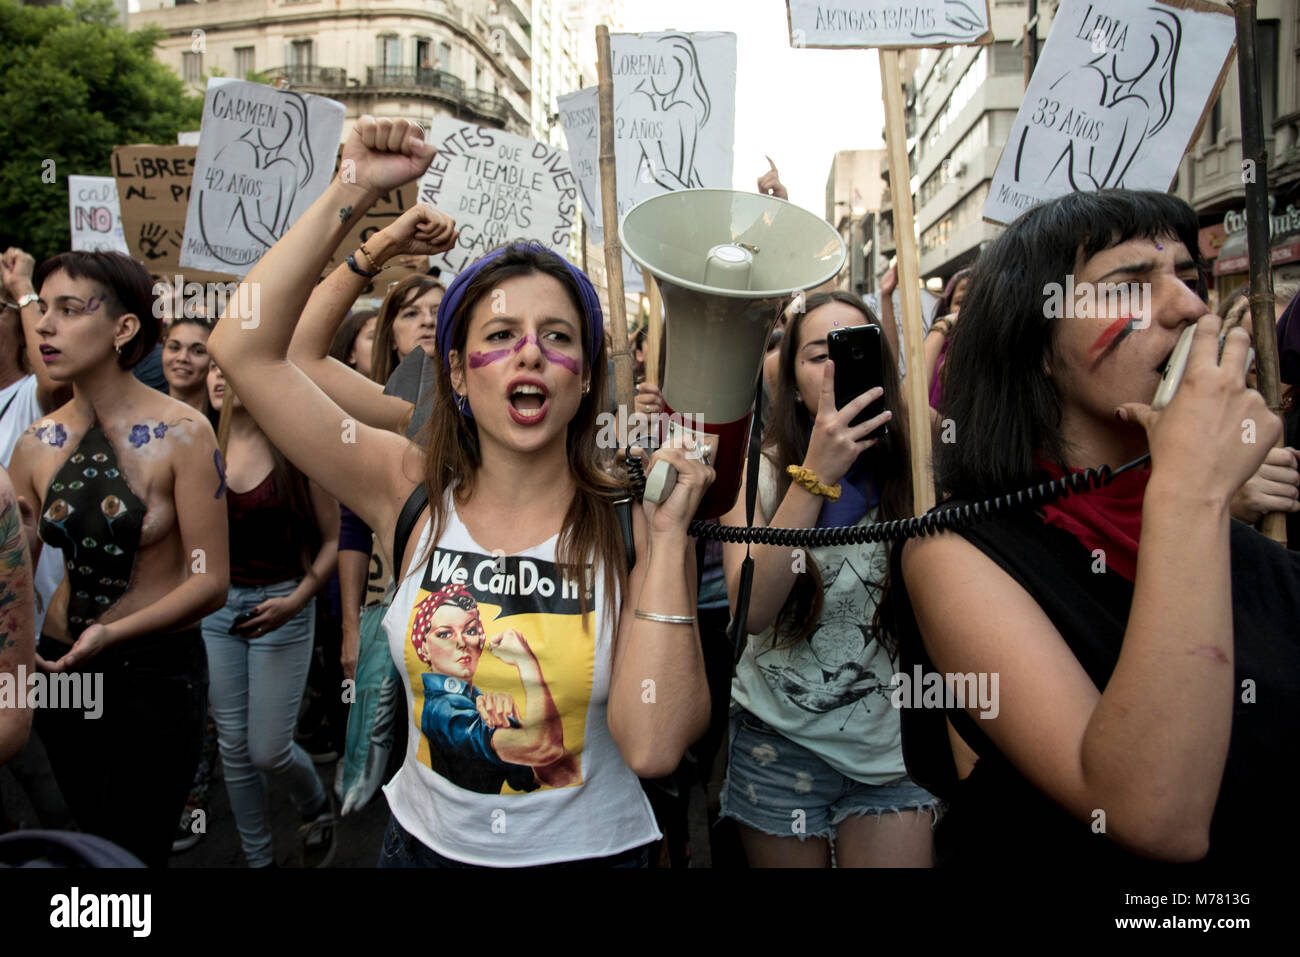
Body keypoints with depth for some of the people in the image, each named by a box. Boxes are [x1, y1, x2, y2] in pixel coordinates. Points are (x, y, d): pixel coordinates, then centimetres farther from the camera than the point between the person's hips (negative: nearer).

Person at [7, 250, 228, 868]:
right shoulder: (38, 444, 0)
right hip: (61, 670, 5)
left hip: (155, 672, -5)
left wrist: (112, 633, -27)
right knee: (90, 843, 21)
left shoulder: (182, 434, -15)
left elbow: (210, 582, -16)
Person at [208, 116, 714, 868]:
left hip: (591, 850, -1)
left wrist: (669, 539, -25)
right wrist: (352, 193, -17)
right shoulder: (414, 493, -10)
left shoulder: (631, 524, -15)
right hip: (427, 842, 2)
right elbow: (245, 349, -15)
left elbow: (653, 745, -23)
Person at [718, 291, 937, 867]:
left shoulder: (909, 470, -4)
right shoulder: (756, 472, -9)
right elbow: (751, 610, -24)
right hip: (781, 740, -1)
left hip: (890, 743, 1)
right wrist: (815, 475, -28)